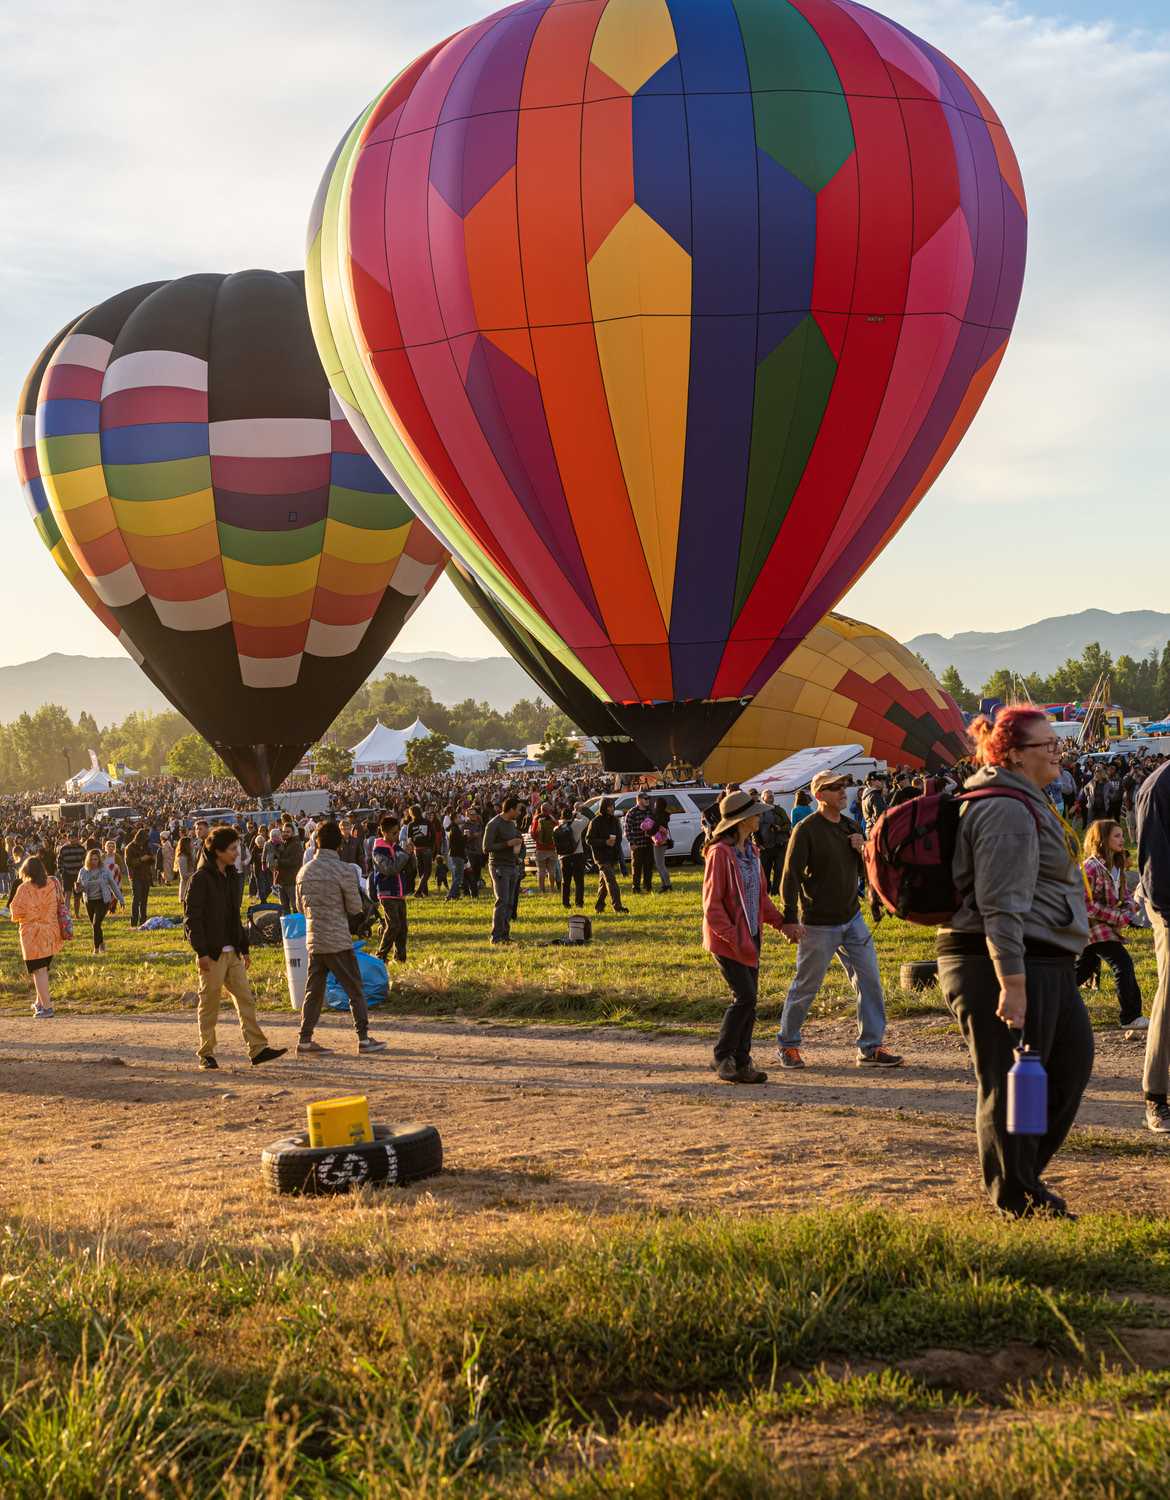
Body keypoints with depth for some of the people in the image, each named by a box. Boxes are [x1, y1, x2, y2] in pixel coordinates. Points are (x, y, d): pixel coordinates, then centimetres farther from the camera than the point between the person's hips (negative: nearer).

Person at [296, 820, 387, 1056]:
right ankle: (364, 1038, 1)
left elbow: (301, 906, 14)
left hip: (314, 940, 5)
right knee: (355, 989, 2)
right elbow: (355, 908, -8)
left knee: (314, 990, 11)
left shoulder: (304, 871, 5)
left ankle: (305, 1039, 9)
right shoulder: (345, 871, -13)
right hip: (338, 940, -5)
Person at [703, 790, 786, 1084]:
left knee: (749, 999, 7)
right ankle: (723, 1058, 2)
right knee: (744, 996, -12)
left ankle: (741, 1062, 15)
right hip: (726, 938, -8)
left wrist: (781, 922, 6)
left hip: (750, 936, 8)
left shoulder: (751, 851, 10)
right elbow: (711, 903, -18)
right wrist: (734, 939, -22)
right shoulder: (720, 853, -16)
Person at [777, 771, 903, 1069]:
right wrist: (789, 919, -22)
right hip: (818, 924, -6)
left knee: (870, 980, 2)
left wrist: (863, 851, -6)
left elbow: (864, 872, 15)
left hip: (852, 918, 6)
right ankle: (788, 1045, 20)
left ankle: (871, 1047, 9)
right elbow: (791, 875, -15)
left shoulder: (850, 826, 9)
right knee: (805, 986, 4)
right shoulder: (806, 830, -12)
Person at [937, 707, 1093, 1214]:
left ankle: (1023, 1174, 28)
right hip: (1004, 964, -11)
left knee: (1072, 1060, 17)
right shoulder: (1008, 812, -17)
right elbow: (1002, 906, -24)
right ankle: (1016, 1198, 9)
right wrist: (1012, 983, -27)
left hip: (1045, 963, 11)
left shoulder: (1025, 804, 19)